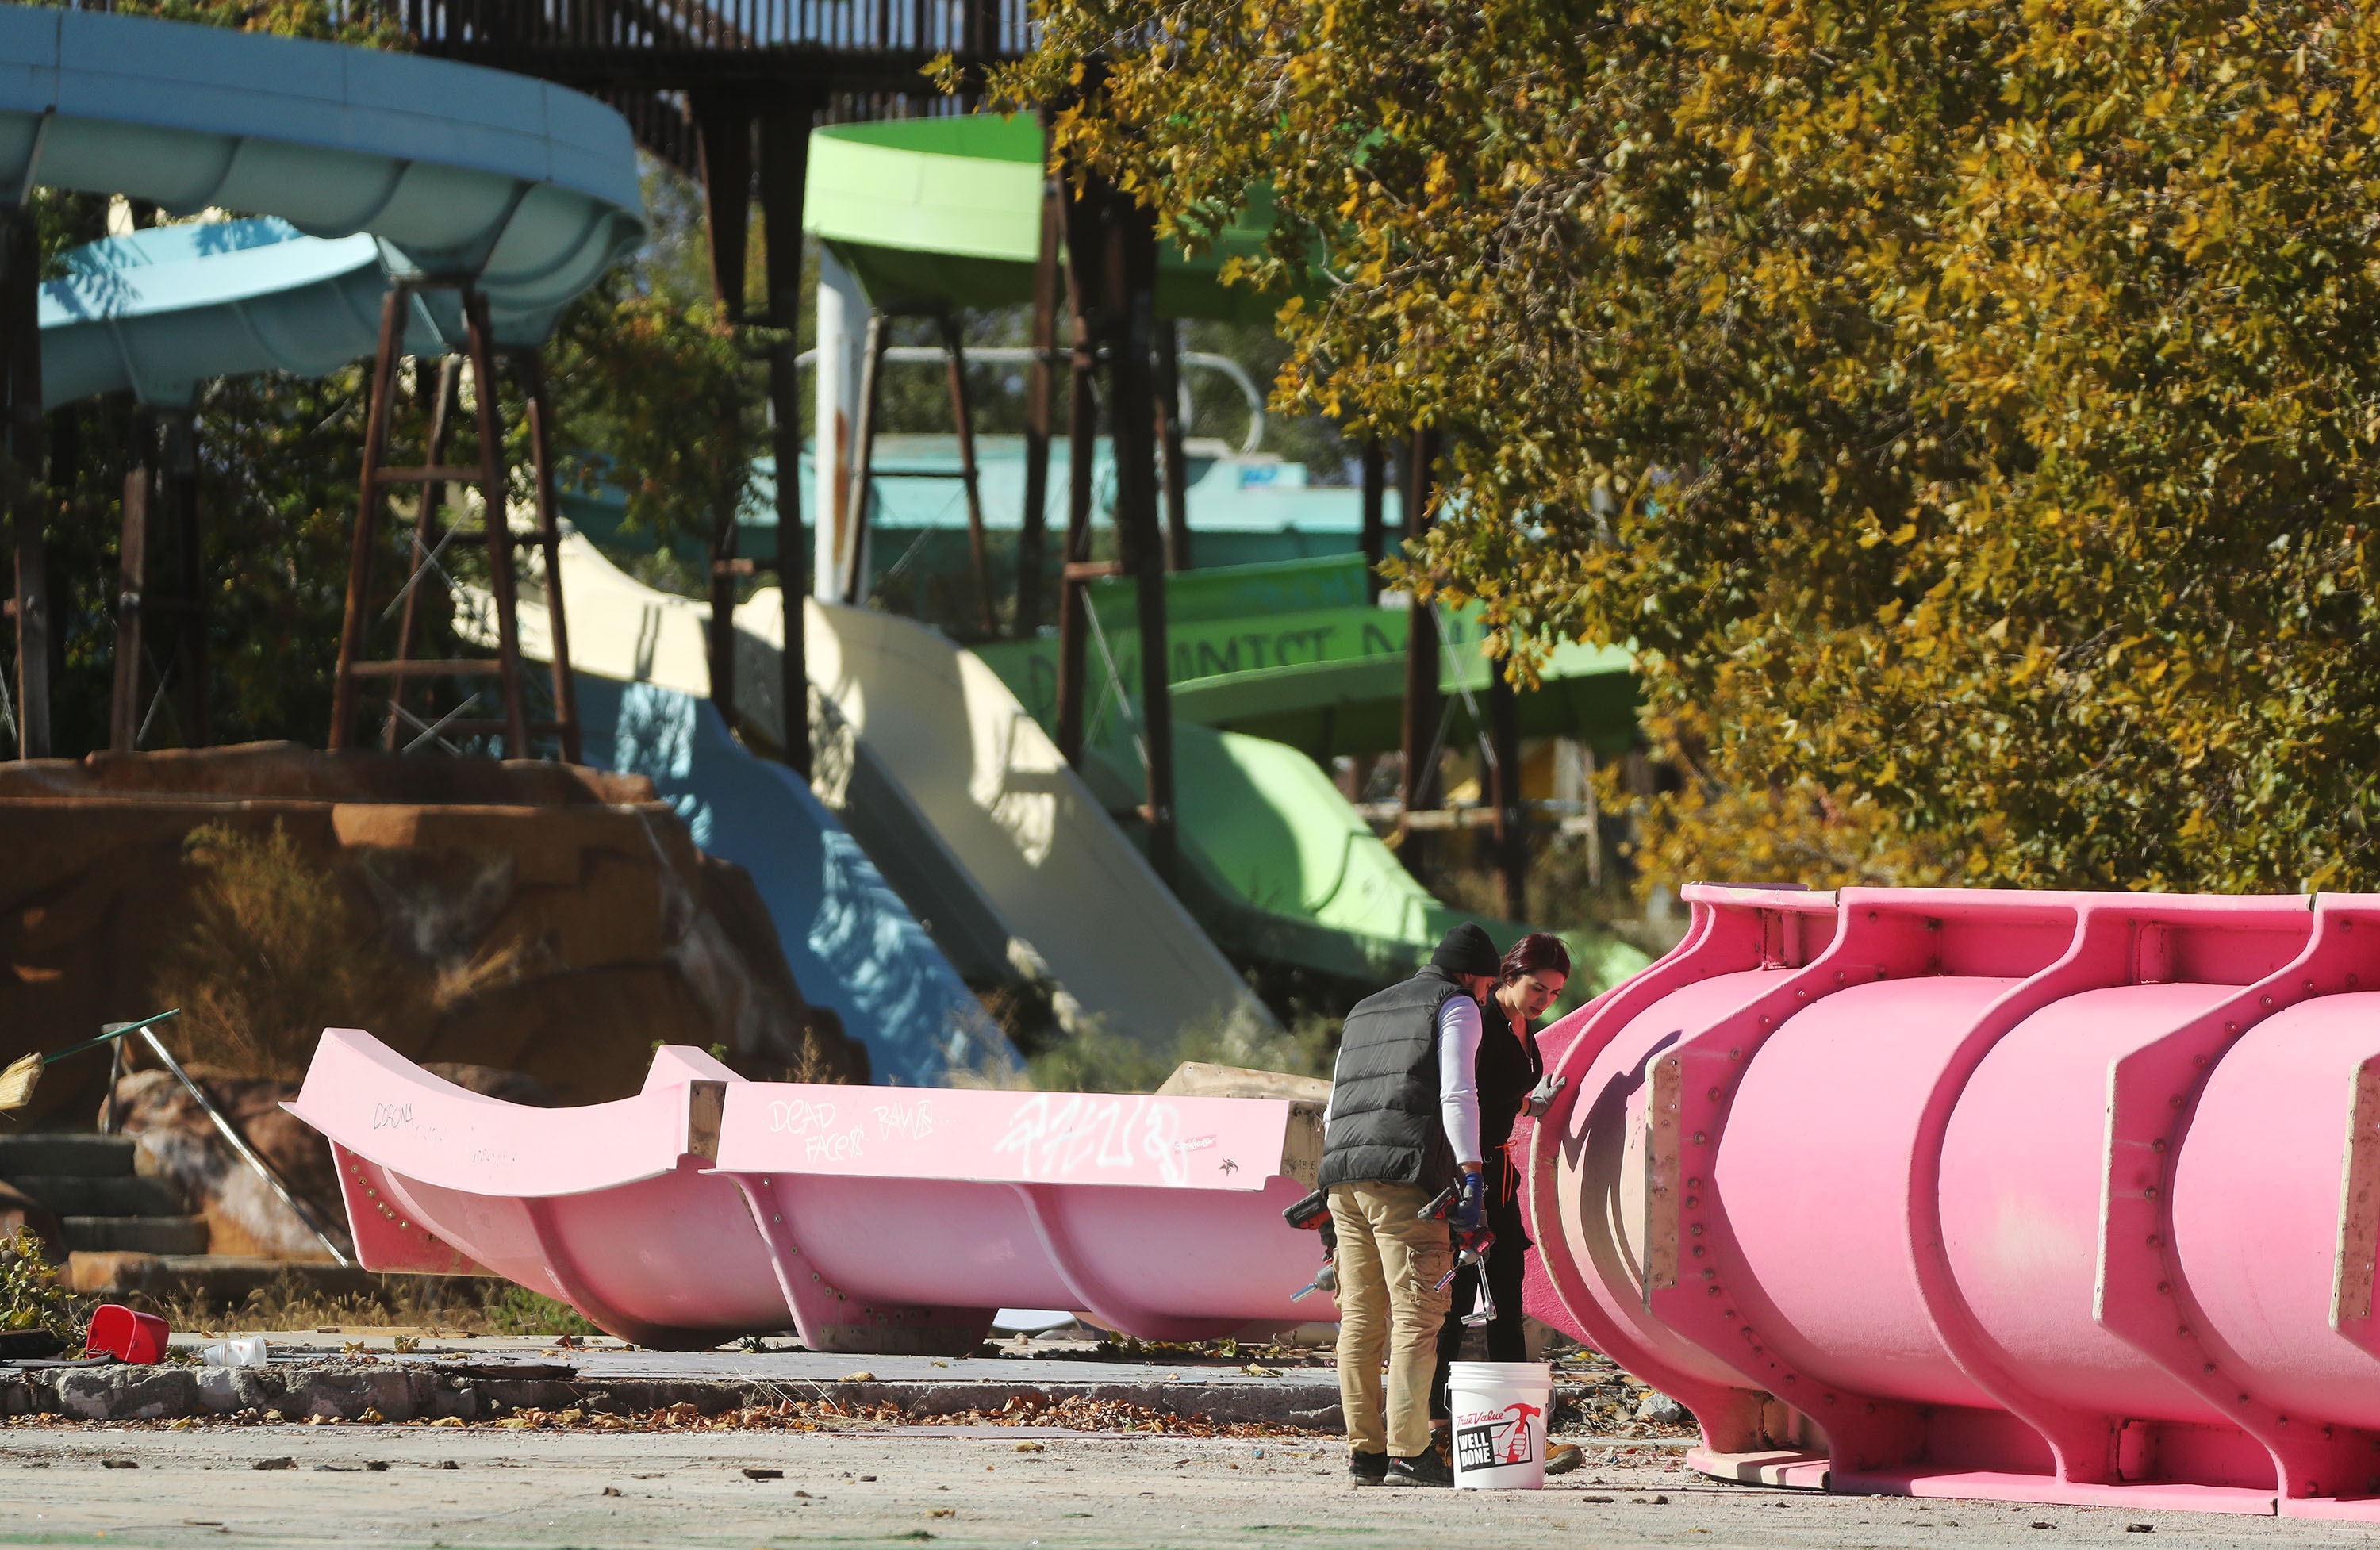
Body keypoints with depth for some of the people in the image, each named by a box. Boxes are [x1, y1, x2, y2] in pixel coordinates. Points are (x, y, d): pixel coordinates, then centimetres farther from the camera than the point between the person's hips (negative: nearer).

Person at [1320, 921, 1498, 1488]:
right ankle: (1407, 1453, -15)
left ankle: (1364, 1452, 6)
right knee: (1417, 1314, -9)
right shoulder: (1456, 1007, 7)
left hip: (1342, 1169, 7)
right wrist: (1471, 1174, -14)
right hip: (1406, 1173, -7)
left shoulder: (1366, 1012, 29)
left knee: (1361, 1319, 8)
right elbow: (1456, 1095, -8)